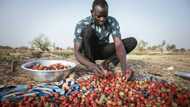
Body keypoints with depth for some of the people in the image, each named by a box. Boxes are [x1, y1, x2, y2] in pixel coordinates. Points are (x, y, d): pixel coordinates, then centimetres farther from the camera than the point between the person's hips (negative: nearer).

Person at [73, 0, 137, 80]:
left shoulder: (112, 22, -18)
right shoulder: (82, 25, -24)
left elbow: (119, 44, -28)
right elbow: (77, 52, -29)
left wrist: (124, 66, -45)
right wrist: (91, 65, -48)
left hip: (103, 50, 3)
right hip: (89, 52, -2)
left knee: (132, 41, -15)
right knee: (88, 30, -33)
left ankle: (106, 64, -16)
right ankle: (91, 70, -23)